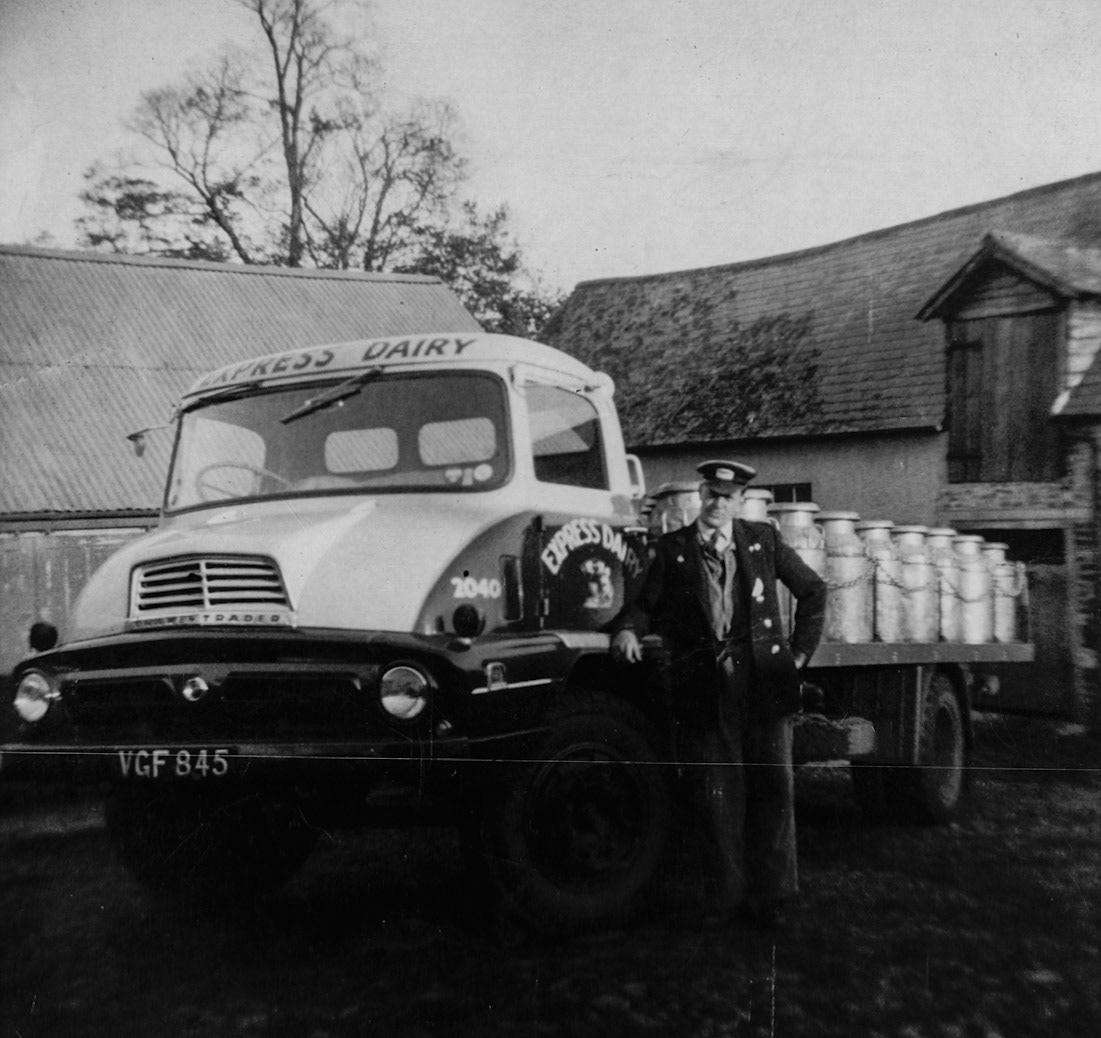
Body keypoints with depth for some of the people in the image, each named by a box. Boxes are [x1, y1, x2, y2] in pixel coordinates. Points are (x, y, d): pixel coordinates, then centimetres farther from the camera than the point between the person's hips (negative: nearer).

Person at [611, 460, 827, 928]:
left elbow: (813, 590, 18)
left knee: (773, 786, 3)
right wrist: (628, 629, -14)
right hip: (704, 685, -1)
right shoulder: (672, 548, 8)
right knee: (716, 797, 2)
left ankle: (771, 893, 15)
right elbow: (646, 604, 8)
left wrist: (801, 651, 11)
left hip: (762, 680, 1)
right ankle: (728, 897, 13)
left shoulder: (764, 540, 10)